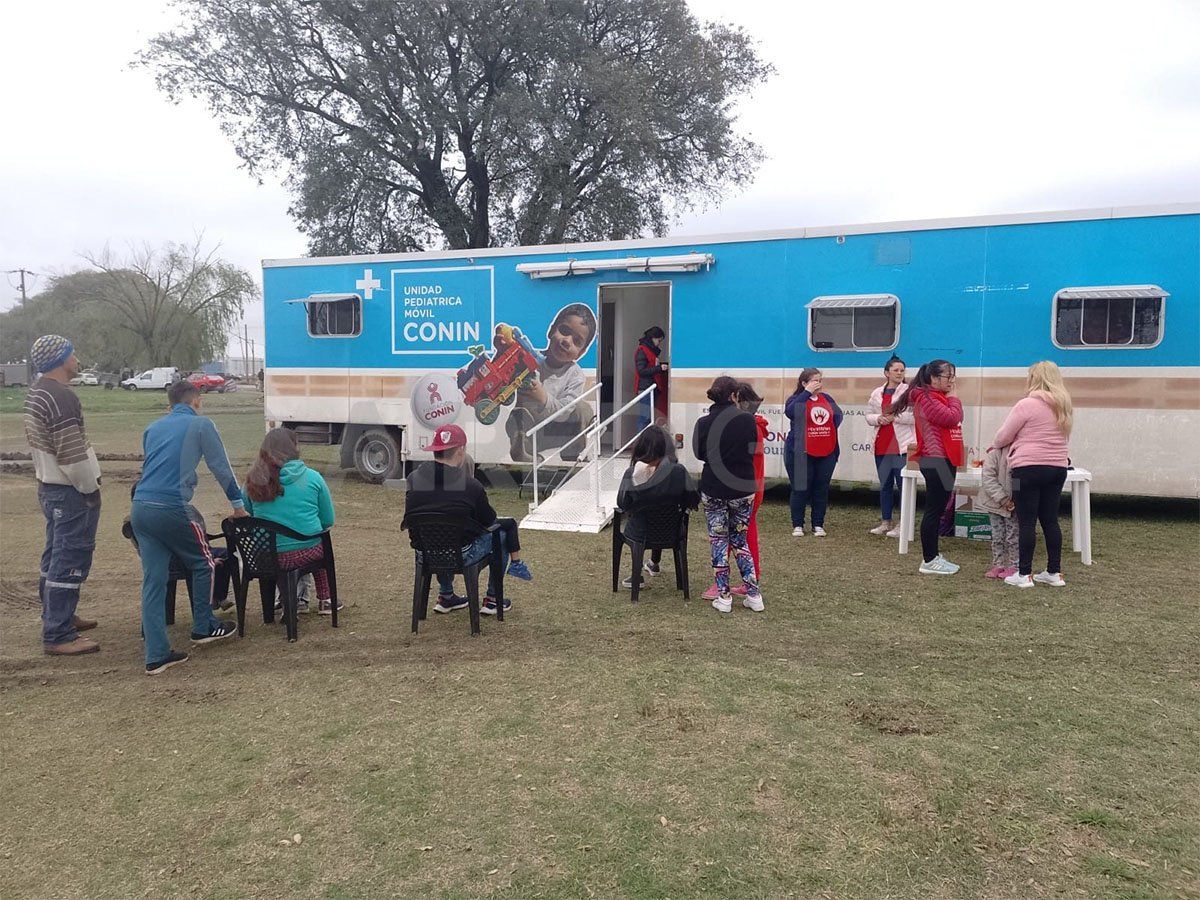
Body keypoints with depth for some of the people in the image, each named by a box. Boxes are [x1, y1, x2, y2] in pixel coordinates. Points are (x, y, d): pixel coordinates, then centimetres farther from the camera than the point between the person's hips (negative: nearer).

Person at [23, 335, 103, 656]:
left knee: (55, 557, 20)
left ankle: (57, 617, 33)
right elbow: (72, 454, -24)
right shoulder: (61, 397, -21)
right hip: (70, 492, -11)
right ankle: (58, 636, -1)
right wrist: (90, 488, -12)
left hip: (49, 486, 11)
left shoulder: (36, 393, 11)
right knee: (69, 562, -5)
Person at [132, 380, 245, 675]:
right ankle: (203, 627, 29)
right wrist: (237, 503, 16)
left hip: (140, 508, 6)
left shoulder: (153, 428, 20)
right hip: (173, 508, -6)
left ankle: (156, 656, 8)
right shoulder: (201, 424, 3)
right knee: (203, 563, 17)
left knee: (153, 580, 7)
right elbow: (221, 467, 5)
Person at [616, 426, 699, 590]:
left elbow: (622, 504, -9)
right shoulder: (678, 472, -20)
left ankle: (637, 577, 34)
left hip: (640, 533, -1)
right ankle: (655, 564, 57)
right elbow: (693, 501, -9)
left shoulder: (632, 473, -21)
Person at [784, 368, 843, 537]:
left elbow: (838, 414, 10)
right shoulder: (797, 399, -4)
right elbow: (789, 412, -24)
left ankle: (818, 525, 19)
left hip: (827, 453, 4)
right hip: (801, 453, -4)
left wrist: (832, 430, -8)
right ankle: (797, 525, 13)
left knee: (821, 490, 9)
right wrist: (807, 392, -22)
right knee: (800, 490, 2)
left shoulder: (826, 398, 10)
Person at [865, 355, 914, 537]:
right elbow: (868, 416, 15)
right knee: (885, 485, 12)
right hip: (882, 446, 5)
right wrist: (879, 418, -5)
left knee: (904, 485, -5)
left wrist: (894, 416, -15)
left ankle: (903, 525, 1)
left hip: (902, 446, -5)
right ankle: (886, 522, 22)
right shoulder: (877, 393, 13)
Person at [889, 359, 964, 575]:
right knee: (934, 510, -6)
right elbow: (952, 418, -20)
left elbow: (956, 419, 14)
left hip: (944, 461, 10)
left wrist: (951, 397, 6)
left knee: (938, 510, 15)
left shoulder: (939, 397, 19)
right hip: (936, 462, -10)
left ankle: (932, 555, 23)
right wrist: (953, 397, -8)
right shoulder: (927, 398, -12)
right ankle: (929, 561, 0)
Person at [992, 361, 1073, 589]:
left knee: (1027, 522, -2)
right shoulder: (1064, 406, 12)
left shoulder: (1027, 404, -11)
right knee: (1050, 520, 13)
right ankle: (1054, 572, 18)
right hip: (1057, 468, 7)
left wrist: (996, 445, 17)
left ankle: (1024, 574, 1)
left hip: (1029, 468, -7)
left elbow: (1003, 437, -5)